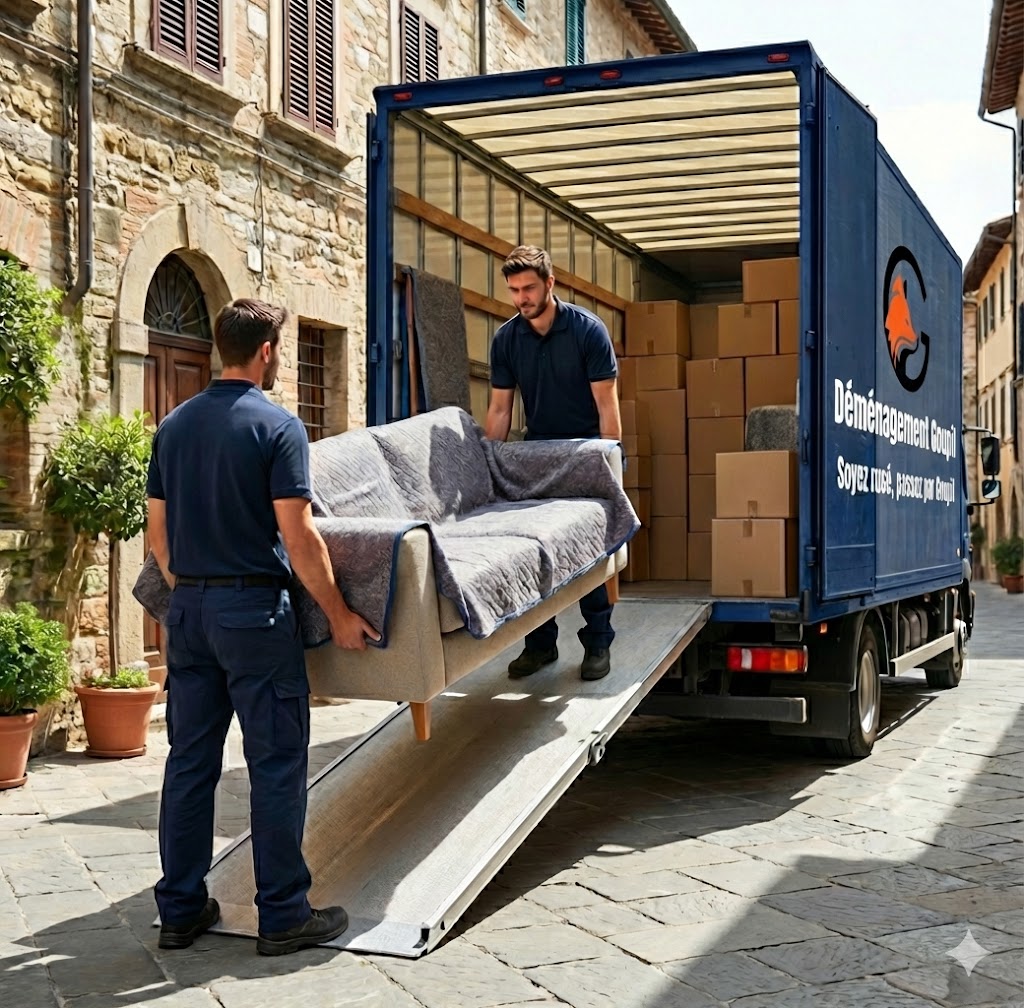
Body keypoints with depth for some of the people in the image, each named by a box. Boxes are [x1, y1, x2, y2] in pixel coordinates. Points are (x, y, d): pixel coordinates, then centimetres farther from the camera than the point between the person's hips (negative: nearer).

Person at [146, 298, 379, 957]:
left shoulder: (174, 426, 9)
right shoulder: (277, 427, -10)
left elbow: (159, 531, 13)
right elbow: (298, 536, -15)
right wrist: (339, 616, -8)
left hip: (187, 609, 7)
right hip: (254, 609, -6)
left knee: (190, 762, 11)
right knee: (277, 762, 1)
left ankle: (181, 910, 19)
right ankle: (283, 915, 7)